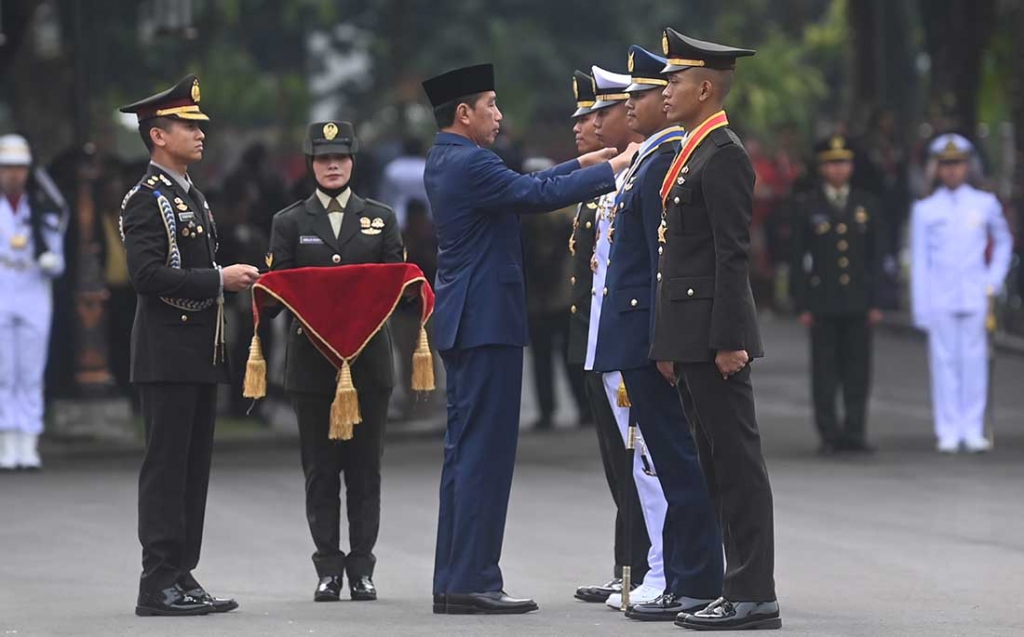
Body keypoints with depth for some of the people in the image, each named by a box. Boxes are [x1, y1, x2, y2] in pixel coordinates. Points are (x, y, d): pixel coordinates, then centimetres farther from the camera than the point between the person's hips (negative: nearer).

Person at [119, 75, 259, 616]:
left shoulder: (192, 198, 19)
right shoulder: (145, 200, -10)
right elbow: (147, 275, -21)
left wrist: (233, 281, 12)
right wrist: (218, 279, -20)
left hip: (201, 356, 9)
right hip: (167, 354, -9)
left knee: (193, 469, 9)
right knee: (165, 467, -8)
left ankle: (182, 576, 13)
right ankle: (159, 585, -7)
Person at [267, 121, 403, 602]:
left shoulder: (381, 219, 11)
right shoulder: (290, 222, 9)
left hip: (369, 359, 1)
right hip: (313, 359, -1)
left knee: (365, 467, 1)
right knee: (321, 469, 0)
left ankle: (361, 567, 5)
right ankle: (328, 568, 4)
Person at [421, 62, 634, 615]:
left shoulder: (444, 162, 15)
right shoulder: (469, 163, -16)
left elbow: (523, 190, 20)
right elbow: (539, 196, -19)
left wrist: (582, 164, 20)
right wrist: (611, 170, -11)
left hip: (463, 321, 10)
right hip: (487, 321, -10)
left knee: (465, 450, 11)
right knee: (486, 450, -8)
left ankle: (453, 580, 13)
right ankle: (473, 582, -8)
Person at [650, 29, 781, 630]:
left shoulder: (723, 155, -12)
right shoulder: (695, 154, 18)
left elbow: (733, 254, -17)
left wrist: (728, 341, -21)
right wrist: (669, 344, 20)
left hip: (715, 335, -10)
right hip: (691, 338, 10)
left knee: (737, 463, -7)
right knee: (719, 465, 11)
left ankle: (754, 596, -6)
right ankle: (741, 587, 14)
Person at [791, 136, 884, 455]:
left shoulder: (868, 205, 10)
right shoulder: (807, 206, 4)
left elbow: (876, 257, 9)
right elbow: (799, 258, 2)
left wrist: (875, 302, 2)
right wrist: (802, 305, -4)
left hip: (858, 303, 2)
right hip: (823, 303, -2)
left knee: (857, 369, 2)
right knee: (825, 369, -2)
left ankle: (854, 432, 8)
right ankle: (829, 435, 2)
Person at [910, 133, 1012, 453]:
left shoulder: (985, 204, 6)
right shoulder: (925, 210, 4)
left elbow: (1003, 243, 20)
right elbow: (919, 261, 4)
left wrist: (994, 280, 8)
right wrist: (921, 308, -1)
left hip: (974, 295, 1)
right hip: (939, 300, -1)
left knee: (974, 361, -1)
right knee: (944, 361, -1)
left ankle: (973, 431, 4)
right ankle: (948, 433, 3)